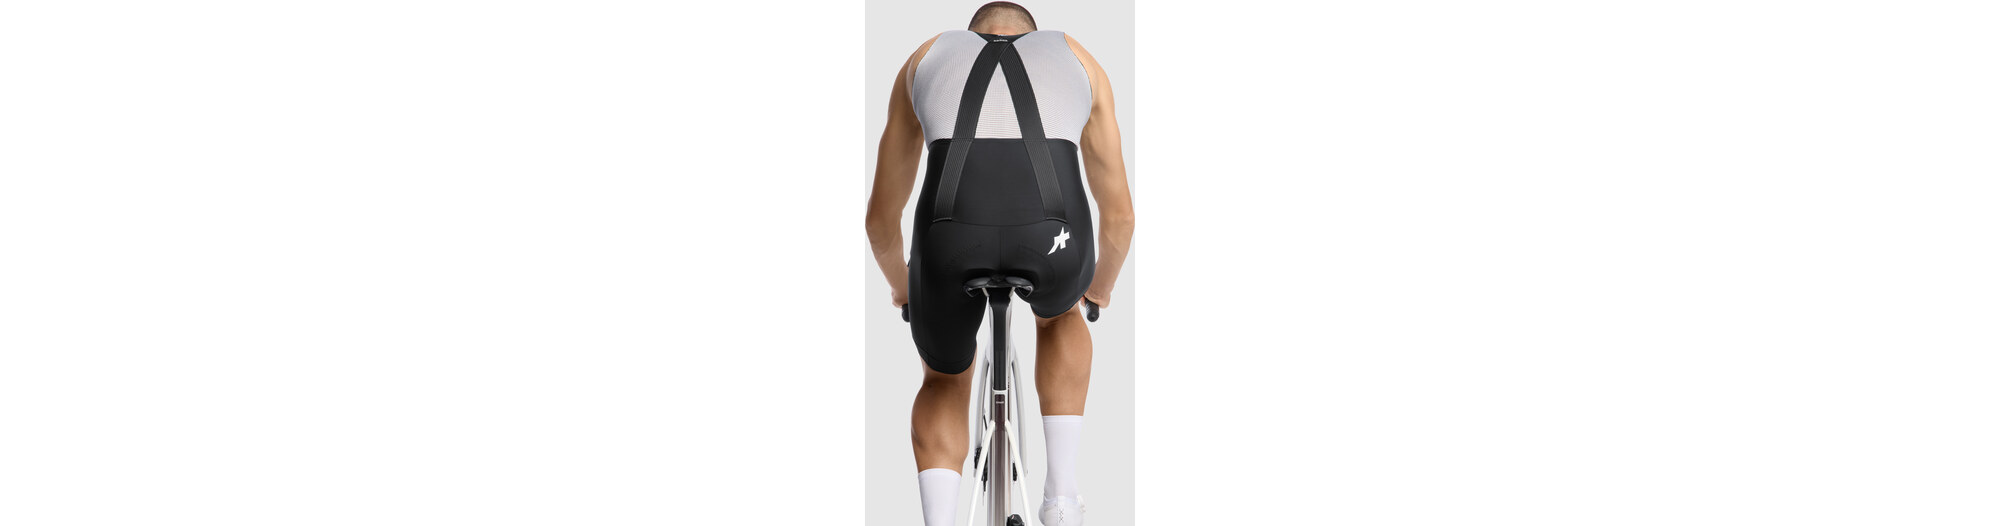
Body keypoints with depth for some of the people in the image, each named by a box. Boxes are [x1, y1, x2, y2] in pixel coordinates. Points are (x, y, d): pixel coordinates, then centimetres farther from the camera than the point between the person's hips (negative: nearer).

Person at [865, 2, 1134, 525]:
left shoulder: (927, 57, 34)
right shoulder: (1078, 59, 33)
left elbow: (882, 216, 39)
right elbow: (1118, 215, 37)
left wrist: (901, 285, 60)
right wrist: (1099, 287, 58)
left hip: (952, 231, 0)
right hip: (1054, 237, 0)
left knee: (944, 383, 31)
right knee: (1058, 316, 39)